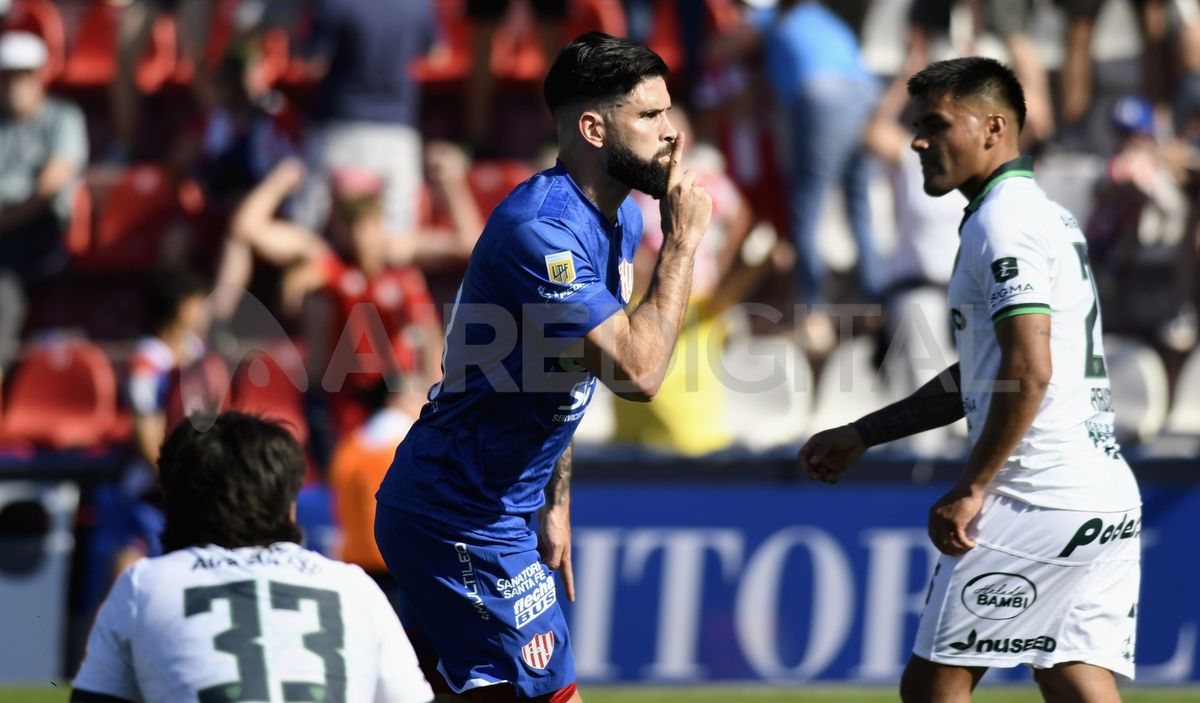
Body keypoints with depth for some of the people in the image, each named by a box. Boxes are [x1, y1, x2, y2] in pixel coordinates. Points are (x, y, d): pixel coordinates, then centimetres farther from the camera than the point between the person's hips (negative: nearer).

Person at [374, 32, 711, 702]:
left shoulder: (621, 219, 9)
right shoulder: (540, 229, -23)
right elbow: (638, 370, -29)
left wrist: (556, 504, 19)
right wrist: (684, 240, -20)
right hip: (467, 524, -10)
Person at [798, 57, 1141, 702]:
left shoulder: (1004, 221, -9)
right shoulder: (1049, 217, 22)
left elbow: (1029, 372, -21)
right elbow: (979, 378, 30)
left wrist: (971, 489, -16)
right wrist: (860, 435, 31)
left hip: (1040, 499, -10)